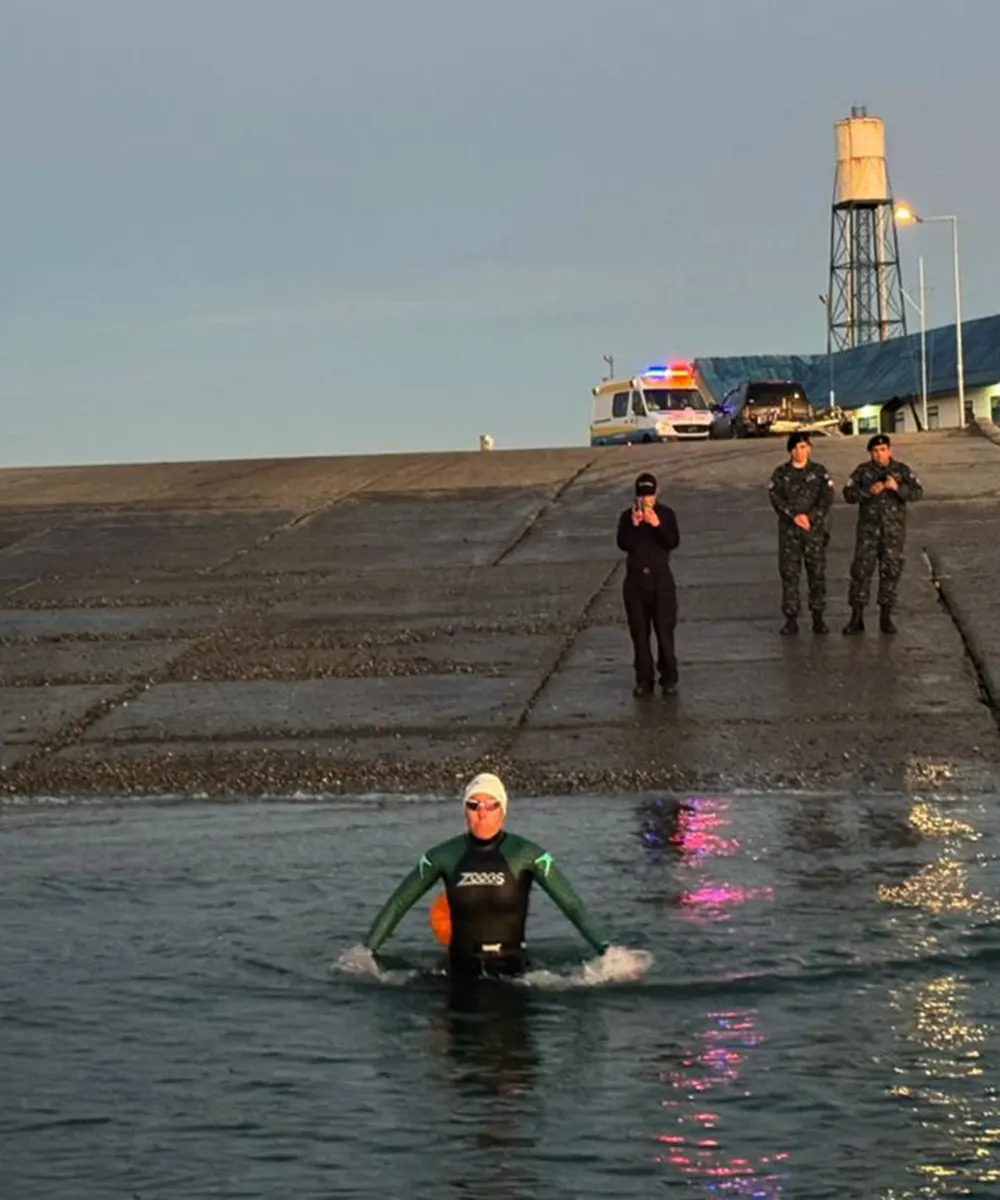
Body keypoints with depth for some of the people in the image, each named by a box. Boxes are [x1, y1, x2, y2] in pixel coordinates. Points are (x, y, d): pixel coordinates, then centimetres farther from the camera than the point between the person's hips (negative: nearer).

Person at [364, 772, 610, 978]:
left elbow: (572, 904, -7)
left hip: (512, 970, -1)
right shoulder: (445, 856, 4)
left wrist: (606, 950, -17)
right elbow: (398, 904, 13)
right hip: (462, 971, 2)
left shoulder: (525, 854, -2)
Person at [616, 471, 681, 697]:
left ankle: (669, 678, 4)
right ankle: (644, 679, 10)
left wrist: (657, 525, -27)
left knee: (665, 630, -4)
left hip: (661, 579, -2)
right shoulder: (627, 516, 1)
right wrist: (634, 526, -25)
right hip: (635, 579, 2)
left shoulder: (666, 514, -1)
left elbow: (674, 542, -13)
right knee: (639, 632, 4)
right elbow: (623, 544, -10)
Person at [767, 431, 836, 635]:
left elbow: (827, 498, -2)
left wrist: (810, 517, -15)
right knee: (789, 573, -2)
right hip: (788, 529, 0)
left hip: (816, 528, 0)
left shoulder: (819, 472, 6)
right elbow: (776, 499, -4)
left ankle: (818, 617, 8)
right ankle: (791, 619, 1)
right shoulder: (780, 473, 6)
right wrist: (794, 516, -17)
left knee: (817, 572, 0)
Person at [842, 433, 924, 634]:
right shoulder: (863, 471, 3)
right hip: (868, 528, 0)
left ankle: (886, 617, 13)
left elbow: (917, 492, -7)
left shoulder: (902, 470, 3)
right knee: (861, 570, -4)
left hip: (894, 529, 0)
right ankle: (856, 618, 1)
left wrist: (898, 488, -24)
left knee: (891, 571, 3)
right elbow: (848, 494, -5)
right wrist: (869, 491, -21)